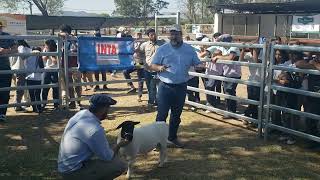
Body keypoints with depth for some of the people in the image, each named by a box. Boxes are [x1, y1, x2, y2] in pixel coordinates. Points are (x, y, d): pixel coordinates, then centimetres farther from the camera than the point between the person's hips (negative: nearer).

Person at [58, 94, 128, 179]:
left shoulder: (81, 113, -4)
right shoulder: (96, 130, -27)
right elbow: (107, 157, -13)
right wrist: (119, 145, 3)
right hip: (73, 173, -9)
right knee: (120, 166, -13)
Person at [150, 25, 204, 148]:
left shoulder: (189, 50, 4)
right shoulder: (162, 49, -2)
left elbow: (197, 64, 8)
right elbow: (152, 66, -1)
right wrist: (159, 67, -23)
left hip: (181, 87, 3)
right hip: (165, 87, -3)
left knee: (176, 114, 15)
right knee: (162, 114, -3)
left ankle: (172, 138, 30)